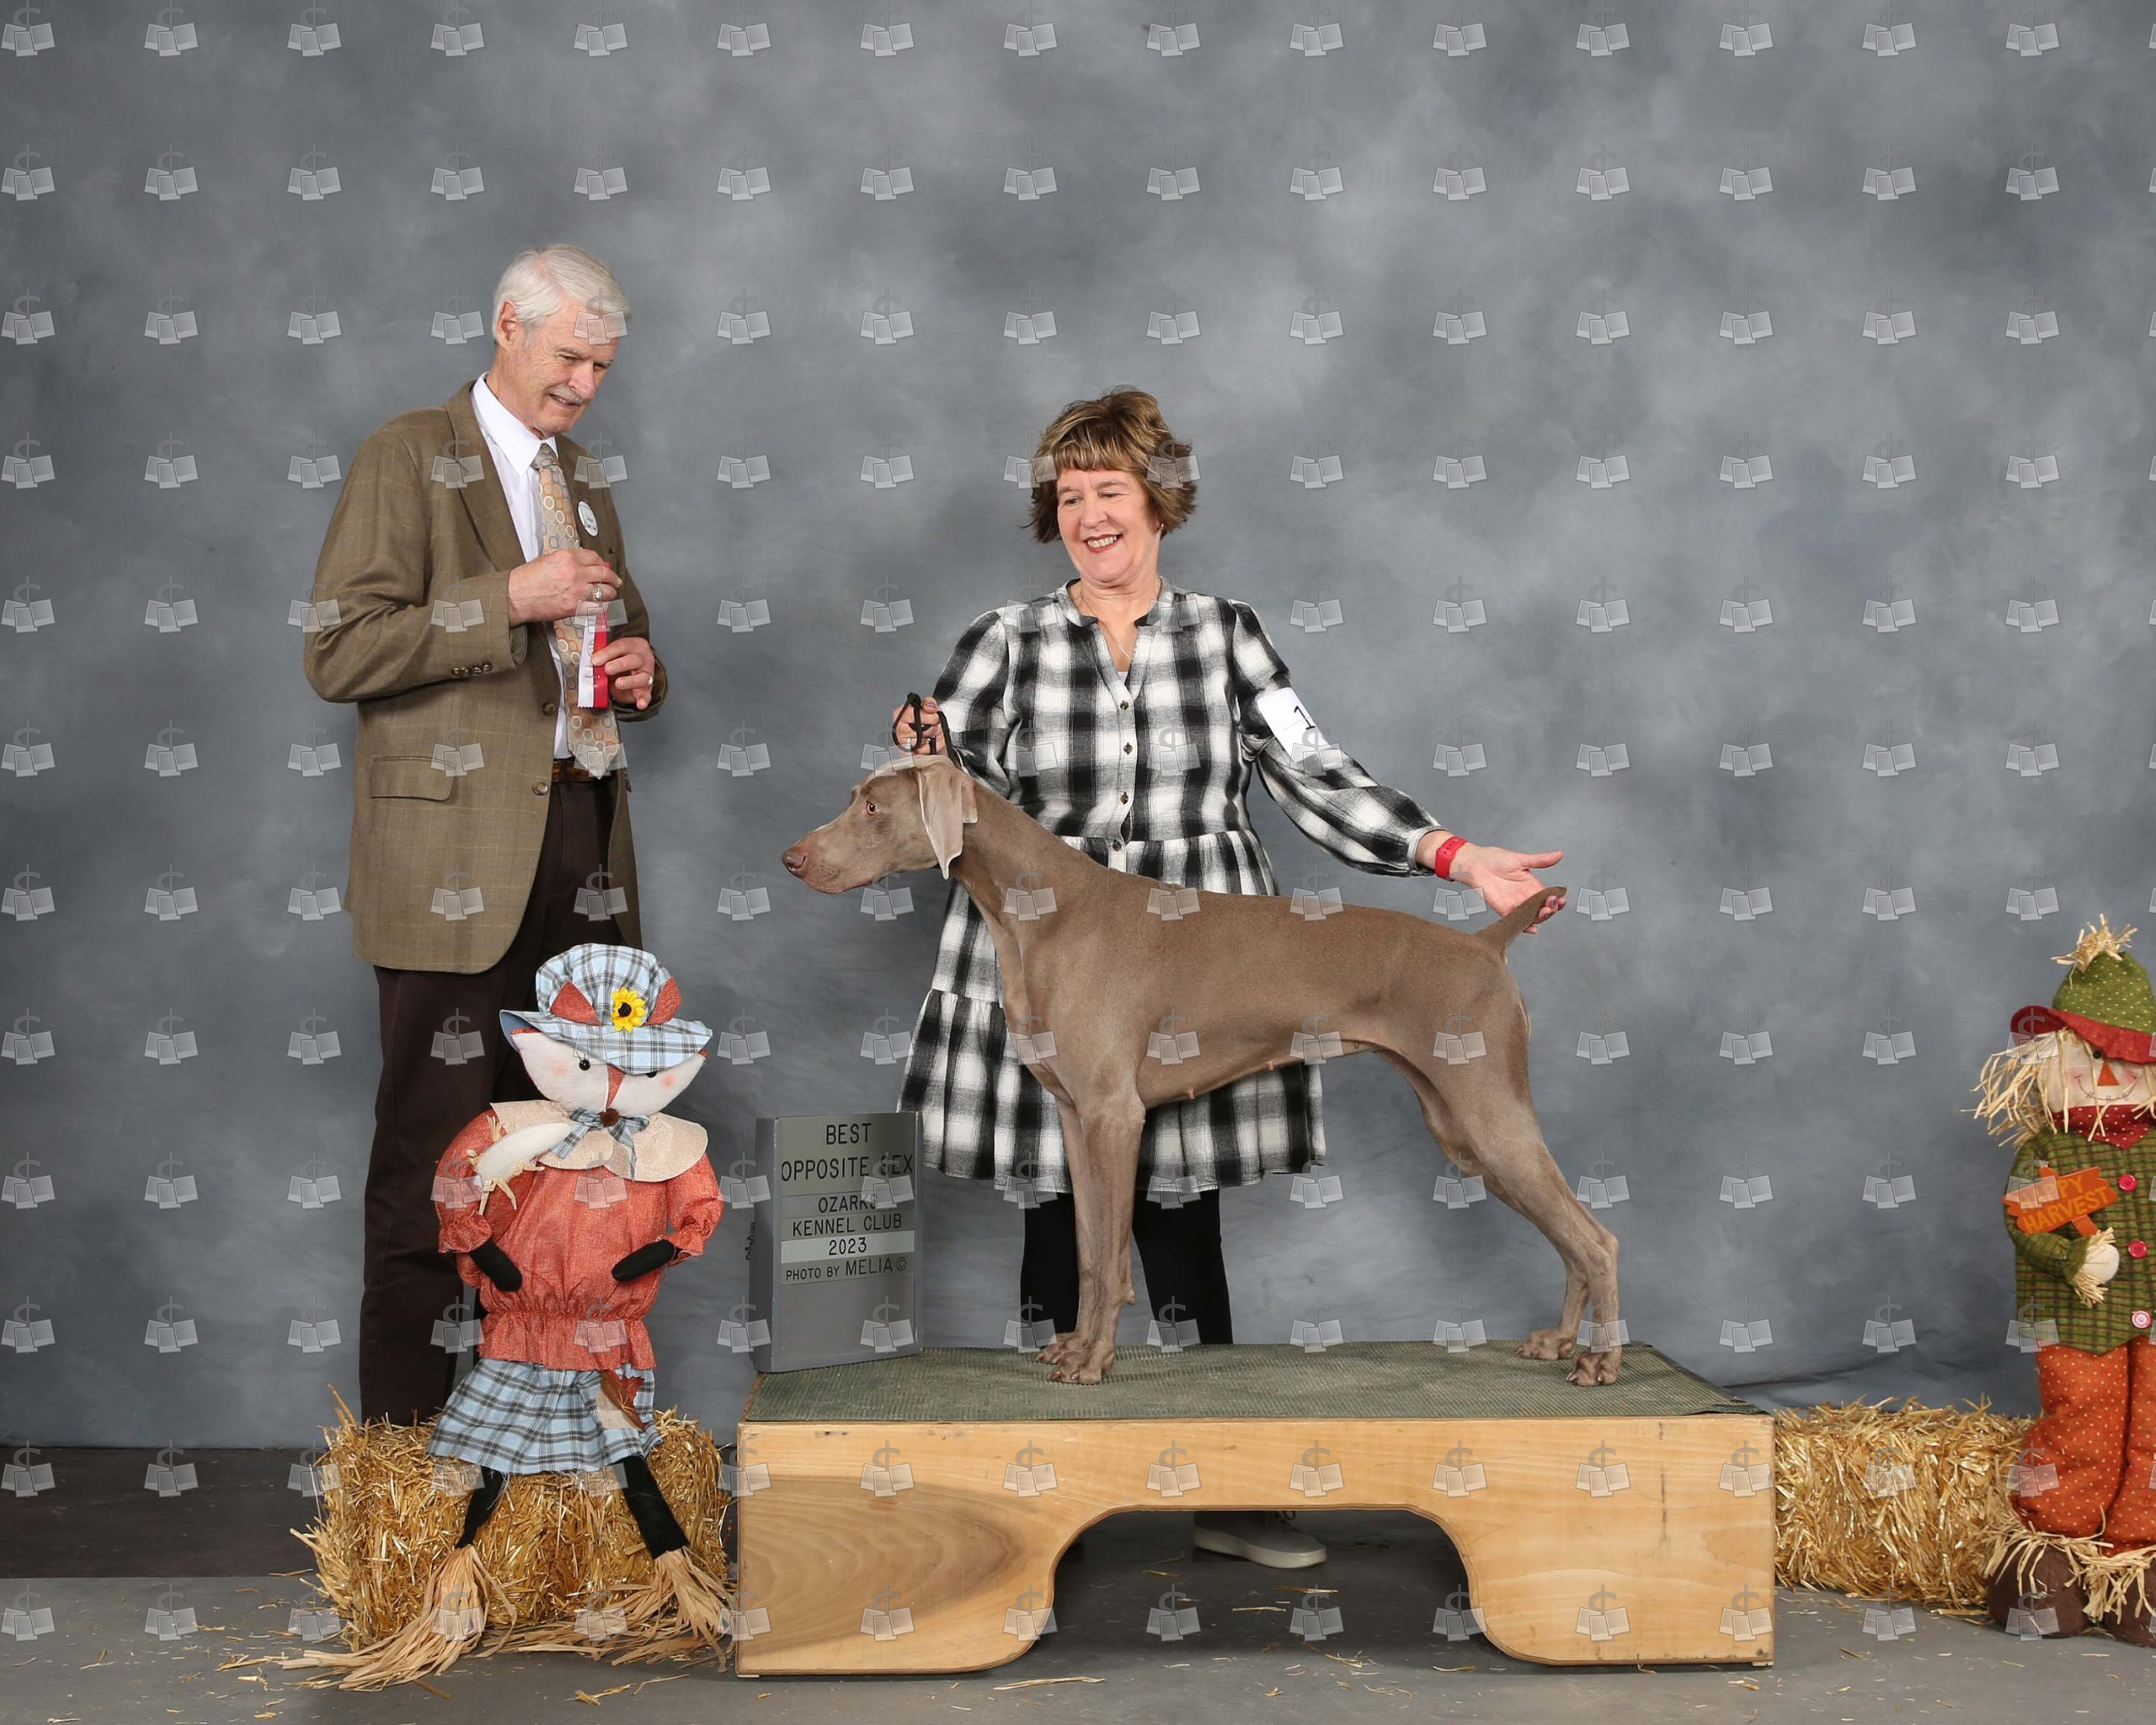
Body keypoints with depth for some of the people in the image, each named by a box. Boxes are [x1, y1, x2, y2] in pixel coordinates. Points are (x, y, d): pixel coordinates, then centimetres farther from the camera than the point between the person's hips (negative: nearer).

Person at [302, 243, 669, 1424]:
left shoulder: (583, 480, 21)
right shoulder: (409, 459, 0)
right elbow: (339, 653, -9)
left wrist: (639, 672, 10)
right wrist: (510, 599, -15)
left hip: (581, 844, 6)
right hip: (458, 855, -6)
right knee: (434, 1153, -5)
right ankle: (405, 1437, 2)